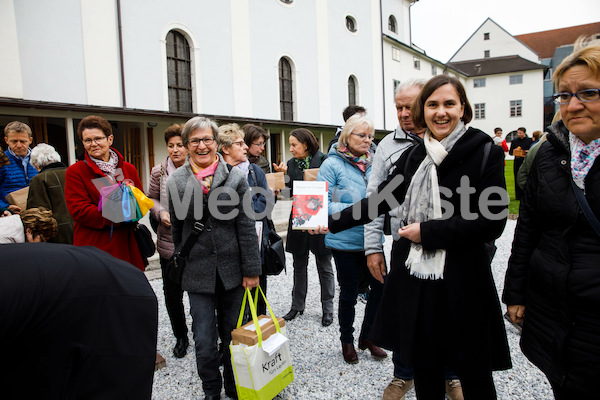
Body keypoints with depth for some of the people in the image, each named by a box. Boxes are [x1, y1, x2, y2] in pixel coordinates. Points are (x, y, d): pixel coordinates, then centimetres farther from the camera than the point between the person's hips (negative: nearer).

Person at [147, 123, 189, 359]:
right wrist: (161, 213, -6)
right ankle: (180, 337, 33)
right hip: (169, 244, 2)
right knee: (172, 295, 11)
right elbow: (151, 199, 13)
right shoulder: (159, 172, 2)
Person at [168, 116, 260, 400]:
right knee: (204, 341, 4)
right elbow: (176, 228, 9)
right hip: (198, 273, 1)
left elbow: (246, 226, -4)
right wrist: (179, 265, 13)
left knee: (232, 334, 14)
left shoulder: (235, 177, -4)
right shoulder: (176, 182, 1)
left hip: (232, 270, 0)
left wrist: (251, 269, -5)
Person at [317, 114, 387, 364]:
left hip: (371, 239, 5)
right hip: (345, 240, -4)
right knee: (349, 293, 9)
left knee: (380, 286, 7)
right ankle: (347, 341, 33)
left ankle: (367, 336, 31)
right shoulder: (332, 164, -9)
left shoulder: (373, 163, 6)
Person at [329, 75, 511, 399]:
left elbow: (492, 221, -13)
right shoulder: (413, 157, 9)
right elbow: (379, 200, 12)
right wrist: (333, 222, 7)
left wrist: (427, 232, -14)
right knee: (424, 370, 14)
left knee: (474, 374, 9)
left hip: (463, 280, -3)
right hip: (415, 278, 4)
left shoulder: (485, 153, -5)